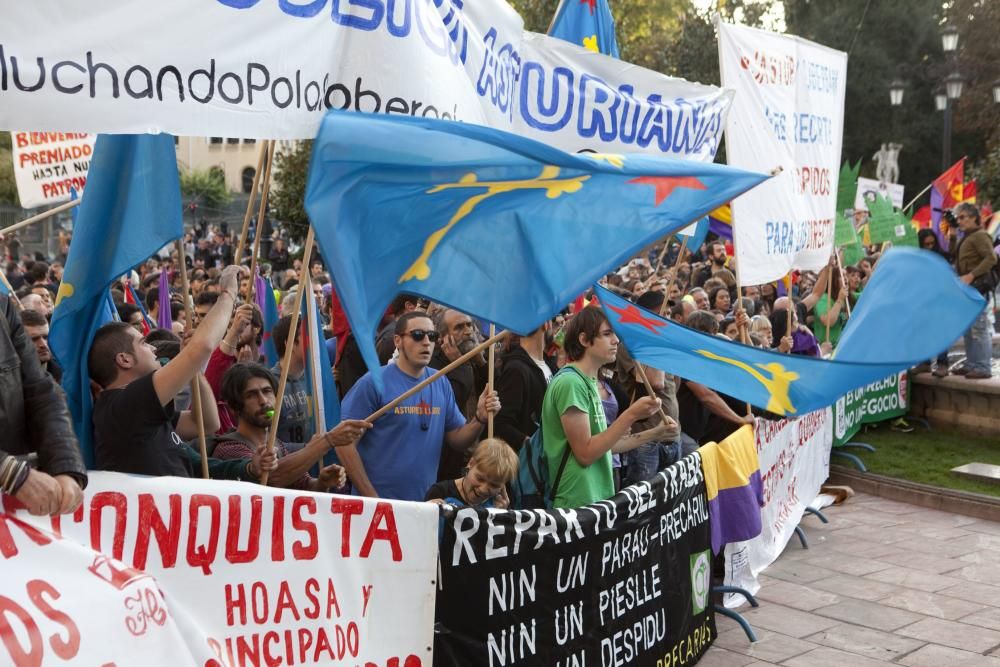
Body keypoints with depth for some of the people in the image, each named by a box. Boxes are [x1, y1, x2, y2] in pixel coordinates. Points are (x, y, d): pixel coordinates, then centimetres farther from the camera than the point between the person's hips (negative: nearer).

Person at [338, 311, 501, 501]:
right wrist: (371, 498, -15)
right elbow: (345, 442, -13)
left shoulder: (441, 384, 4)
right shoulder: (374, 383, -11)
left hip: (426, 501, 5)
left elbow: (457, 440, 8)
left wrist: (480, 419, -11)